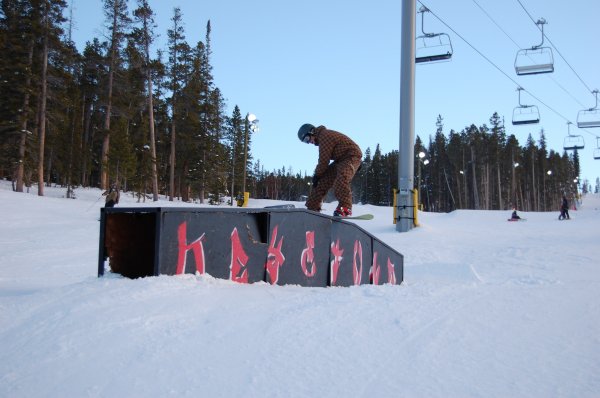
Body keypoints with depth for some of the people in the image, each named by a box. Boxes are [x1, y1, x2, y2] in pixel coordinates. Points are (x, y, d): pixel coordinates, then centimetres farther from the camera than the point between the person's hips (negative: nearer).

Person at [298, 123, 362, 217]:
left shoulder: (324, 135, -18)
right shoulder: (322, 137, 13)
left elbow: (324, 159, -18)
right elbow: (323, 160, 15)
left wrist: (317, 174, -7)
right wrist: (318, 175, 6)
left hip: (352, 155, -10)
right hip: (340, 159, 10)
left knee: (341, 178, -34)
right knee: (323, 180, 6)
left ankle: (345, 208, -38)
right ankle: (312, 208, 11)